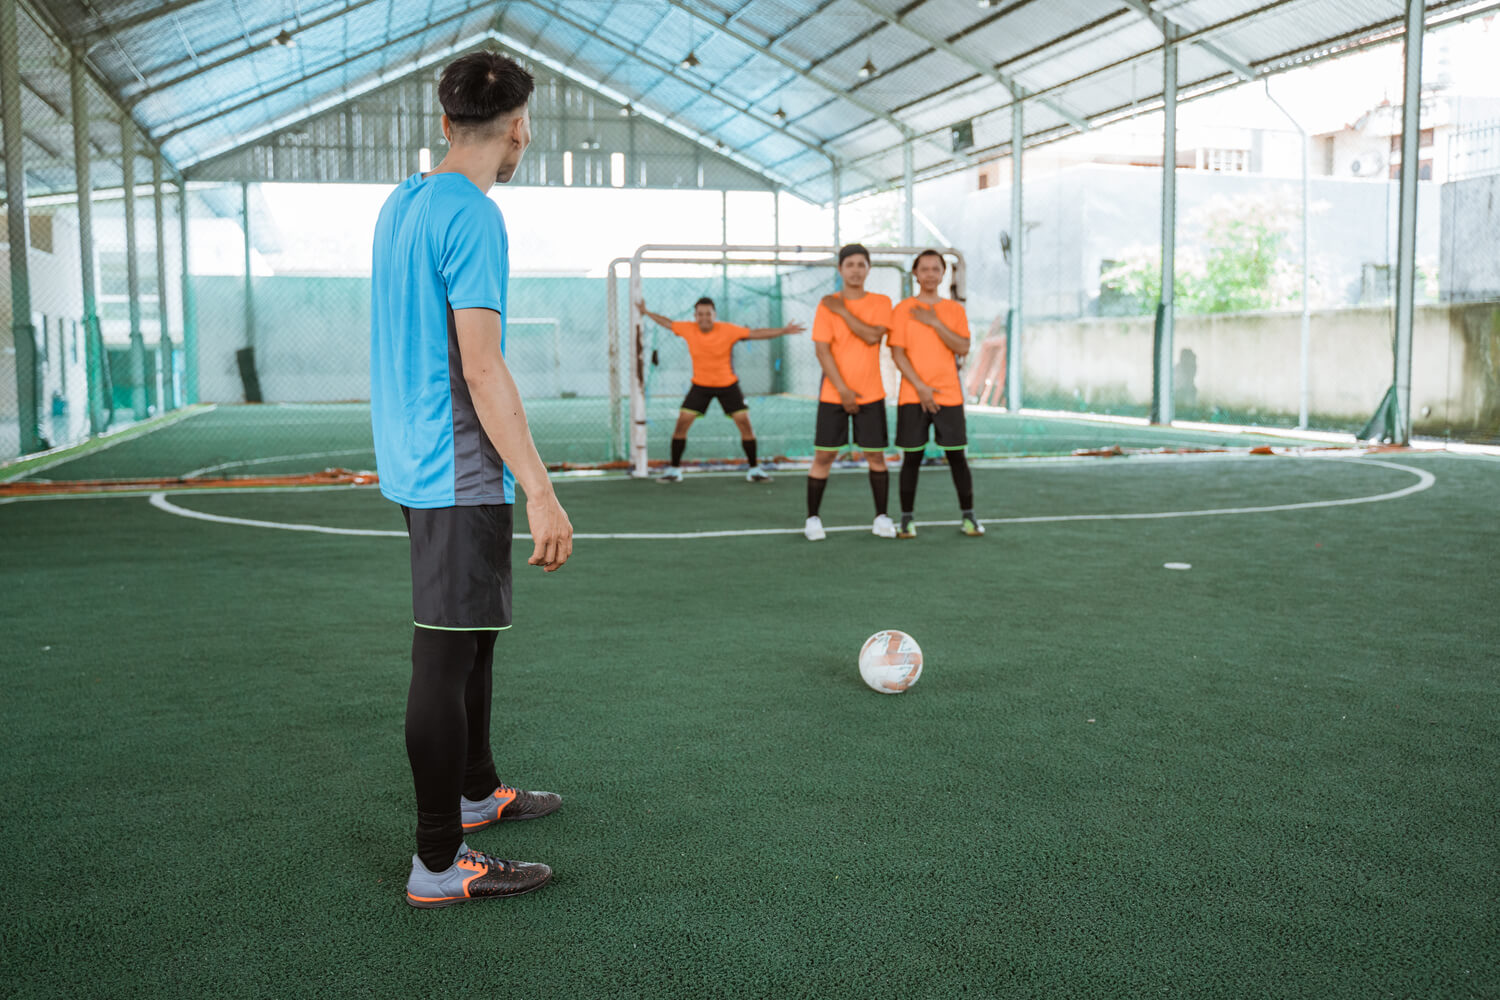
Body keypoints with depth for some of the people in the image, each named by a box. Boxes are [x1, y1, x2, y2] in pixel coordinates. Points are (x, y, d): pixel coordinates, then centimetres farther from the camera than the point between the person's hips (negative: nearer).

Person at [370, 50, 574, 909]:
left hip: (417, 463, 10)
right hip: (460, 474, -10)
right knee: (447, 655, -4)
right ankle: (440, 863, 5)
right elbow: (482, 367, -21)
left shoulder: (400, 205, 13)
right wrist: (541, 491, -21)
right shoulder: (473, 216, -16)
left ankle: (476, 790, 36)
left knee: (473, 634, 21)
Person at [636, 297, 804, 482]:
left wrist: (784, 331, -24)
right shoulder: (688, 329, -10)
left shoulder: (728, 330, -18)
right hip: (700, 385, 1)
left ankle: (754, 469, 10)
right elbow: (668, 323, 8)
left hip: (727, 385, -1)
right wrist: (647, 312, 20)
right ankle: (674, 469, 7)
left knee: (745, 424, -6)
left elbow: (757, 334, -16)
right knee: (681, 424, -7)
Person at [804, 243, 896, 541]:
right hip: (833, 394, -1)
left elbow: (872, 336, -14)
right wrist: (842, 390, -14)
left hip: (871, 394, 1)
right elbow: (821, 350, -7)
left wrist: (842, 311, -13)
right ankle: (812, 519, 9)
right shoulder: (826, 306, -1)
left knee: (876, 456, 3)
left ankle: (882, 517, 15)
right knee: (824, 456, -1)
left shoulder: (881, 303, 3)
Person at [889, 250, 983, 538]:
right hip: (912, 396, -1)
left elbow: (963, 348, -4)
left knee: (957, 456, 2)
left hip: (949, 395, 1)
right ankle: (907, 519, 8)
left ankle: (968, 517, 11)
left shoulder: (955, 310, 8)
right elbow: (897, 353, -3)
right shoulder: (903, 310, 3)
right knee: (911, 457, 0)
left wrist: (934, 322, -12)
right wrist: (920, 387, -11)